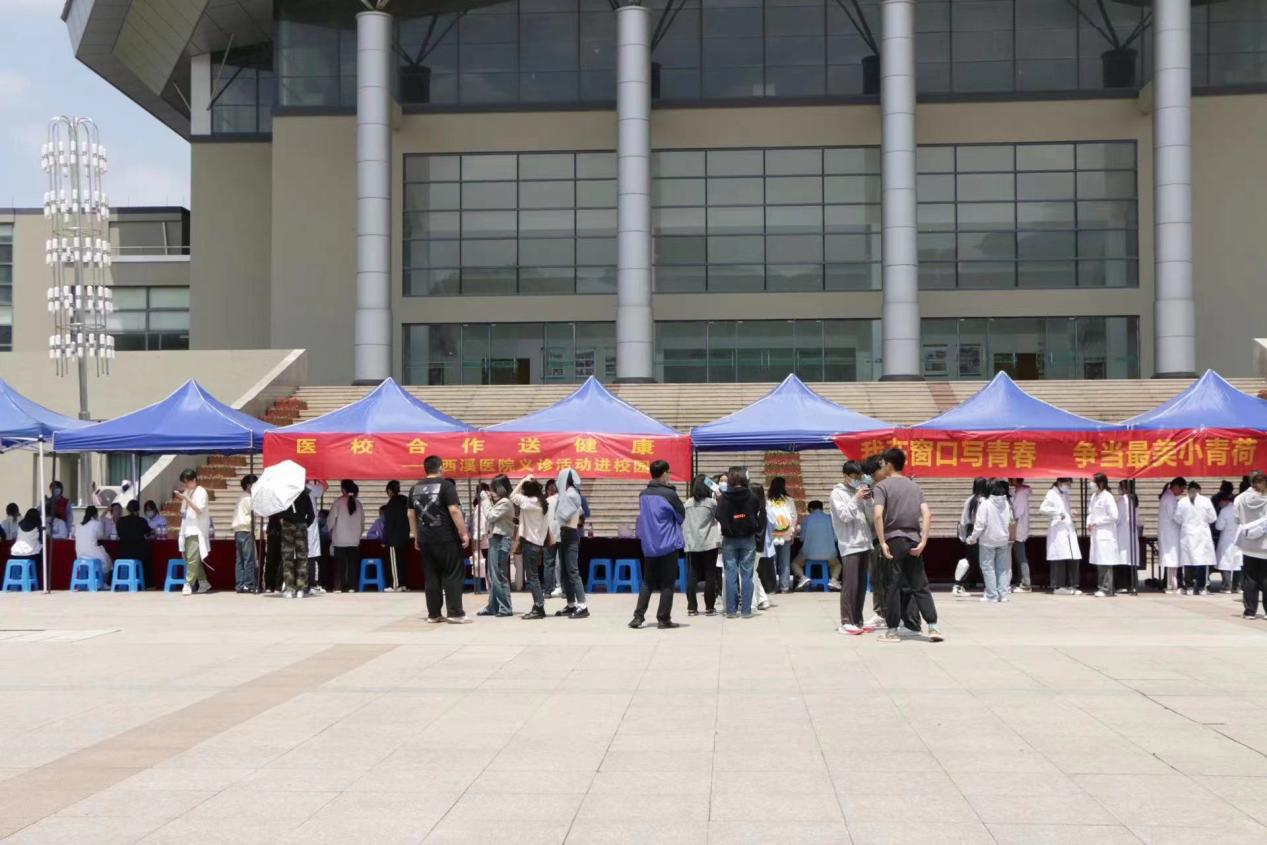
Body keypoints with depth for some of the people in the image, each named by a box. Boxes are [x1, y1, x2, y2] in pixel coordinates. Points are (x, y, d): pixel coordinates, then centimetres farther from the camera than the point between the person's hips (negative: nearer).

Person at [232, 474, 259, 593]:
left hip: (237, 531, 8)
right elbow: (252, 515, -11)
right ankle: (249, 584, -8)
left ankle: (239, 585, 5)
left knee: (239, 560, 6)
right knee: (249, 559, -6)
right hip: (246, 531, -8)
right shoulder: (249, 498, -7)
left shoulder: (240, 498, 18)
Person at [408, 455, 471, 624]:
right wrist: (464, 533, -11)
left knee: (431, 577, 8)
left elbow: (411, 514, 15)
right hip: (446, 539, -5)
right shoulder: (446, 485, -7)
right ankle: (455, 613, -5)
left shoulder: (415, 488, 11)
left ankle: (433, 614, 9)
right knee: (452, 575, -1)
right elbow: (454, 511, -15)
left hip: (425, 539, 5)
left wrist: (416, 536, 23)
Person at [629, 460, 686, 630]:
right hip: (668, 545, -5)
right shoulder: (669, 494, -13)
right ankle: (663, 619, 3)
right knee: (667, 583, 3)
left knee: (647, 582, 13)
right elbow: (681, 515, 0)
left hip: (648, 546, 5)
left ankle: (638, 616, 6)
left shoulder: (643, 495, 5)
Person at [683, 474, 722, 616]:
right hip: (709, 545, -3)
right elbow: (720, 516, 6)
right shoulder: (711, 502, -7)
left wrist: (686, 540, 14)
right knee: (710, 576, 4)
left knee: (692, 576, 5)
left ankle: (692, 608, 4)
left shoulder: (687, 504, 4)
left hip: (691, 545, 3)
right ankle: (709, 608, 4)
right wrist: (718, 498, 12)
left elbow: (683, 523, 7)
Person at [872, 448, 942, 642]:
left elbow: (878, 515, -18)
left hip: (893, 540, -4)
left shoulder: (882, 486, -3)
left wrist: (882, 542, -15)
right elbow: (927, 514, 2)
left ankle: (892, 631, 4)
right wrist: (923, 542, -1)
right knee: (920, 585, 8)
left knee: (893, 586, 1)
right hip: (913, 540, 4)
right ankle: (933, 627, 2)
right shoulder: (914, 486, 13)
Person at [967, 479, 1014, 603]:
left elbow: (980, 524, -15)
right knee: (1003, 568, 11)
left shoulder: (985, 504, -15)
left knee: (988, 567, 2)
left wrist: (972, 538, -5)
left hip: (988, 541, -4)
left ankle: (992, 595, -1)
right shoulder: (1007, 504, 0)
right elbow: (1012, 522, 6)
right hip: (1004, 540, 5)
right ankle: (1003, 594, 9)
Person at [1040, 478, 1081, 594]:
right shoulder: (1052, 494, -3)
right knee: (1059, 559, -8)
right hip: (1057, 531, -8)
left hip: (1069, 530, 8)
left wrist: (1071, 514, 12)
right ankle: (1058, 586, -3)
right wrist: (1058, 513, -17)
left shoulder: (1065, 495, 20)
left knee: (1073, 558, 2)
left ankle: (1071, 586, 8)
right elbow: (1042, 509, -14)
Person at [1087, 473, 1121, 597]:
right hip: (1096, 534, 8)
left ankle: (1106, 589, -3)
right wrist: (1089, 523, 4)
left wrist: (1096, 522, -13)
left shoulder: (1107, 497, -11)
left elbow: (1113, 516, -15)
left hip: (1105, 534, -8)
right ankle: (1102, 587, 18)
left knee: (1106, 563, -6)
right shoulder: (1094, 496, 13)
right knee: (1099, 563, 11)